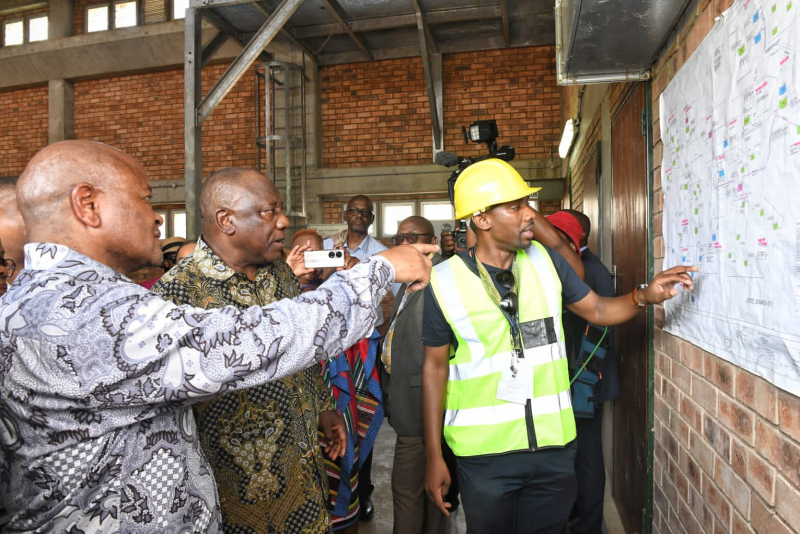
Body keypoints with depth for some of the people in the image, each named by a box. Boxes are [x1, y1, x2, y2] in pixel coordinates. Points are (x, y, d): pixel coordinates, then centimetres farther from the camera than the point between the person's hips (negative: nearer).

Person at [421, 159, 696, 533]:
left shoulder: (546, 260, -1)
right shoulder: (445, 281, -10)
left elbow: (596, 310, 12)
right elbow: (435, 367, -4)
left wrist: (643, 296, -8)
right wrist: (433, 456, -3)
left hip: (554, 447, 3)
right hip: (484, 456, -2)